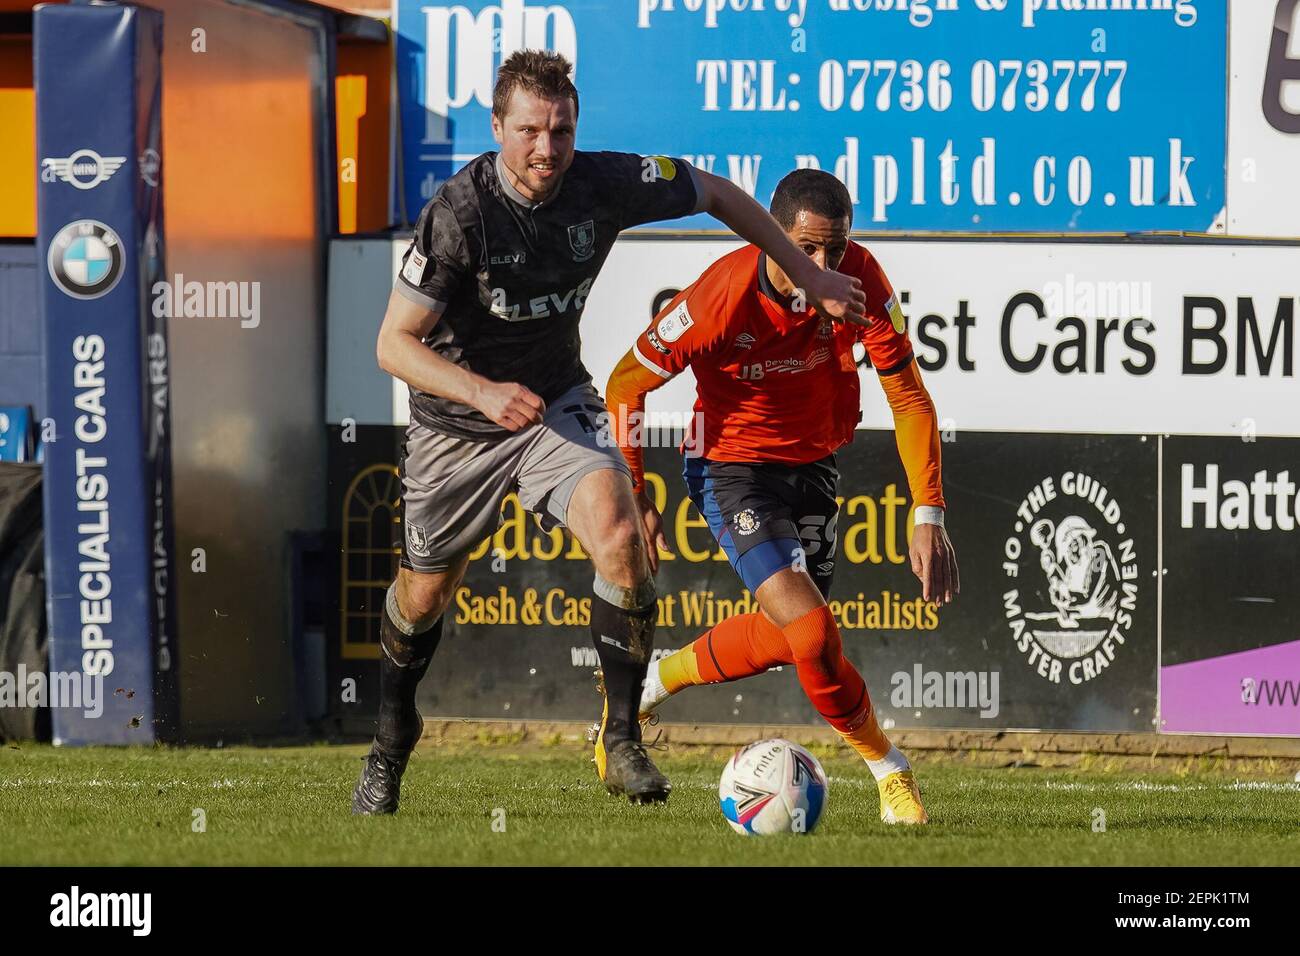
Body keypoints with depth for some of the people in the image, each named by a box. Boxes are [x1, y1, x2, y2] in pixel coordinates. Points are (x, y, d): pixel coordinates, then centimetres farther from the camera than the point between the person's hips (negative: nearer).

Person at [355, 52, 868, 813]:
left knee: (620, 536, -25)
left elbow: (715, 193, 2)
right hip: (456, 426, -1)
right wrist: (484, 391, -38)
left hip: (555, 406, 1)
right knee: (425, 592, 13)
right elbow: (395, 343, -23)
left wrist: (810, 277, 7)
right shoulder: (459, 213, -27)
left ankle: (621, 741, -14)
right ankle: (392, 741, 42)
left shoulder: (606, 185, -18)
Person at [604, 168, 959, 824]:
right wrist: (634, 500, -13)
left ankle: (655, 681, 38)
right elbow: (626, 386, -15)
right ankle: (887, 768, 2)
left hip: (813, 461, 5)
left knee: (785, 634, 13)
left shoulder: (859, 278, -19)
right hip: (733, 467, -5)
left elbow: (907, 396, -11)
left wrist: (929, 515, -18)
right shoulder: (723, 297, -29)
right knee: (812, 632, -18)